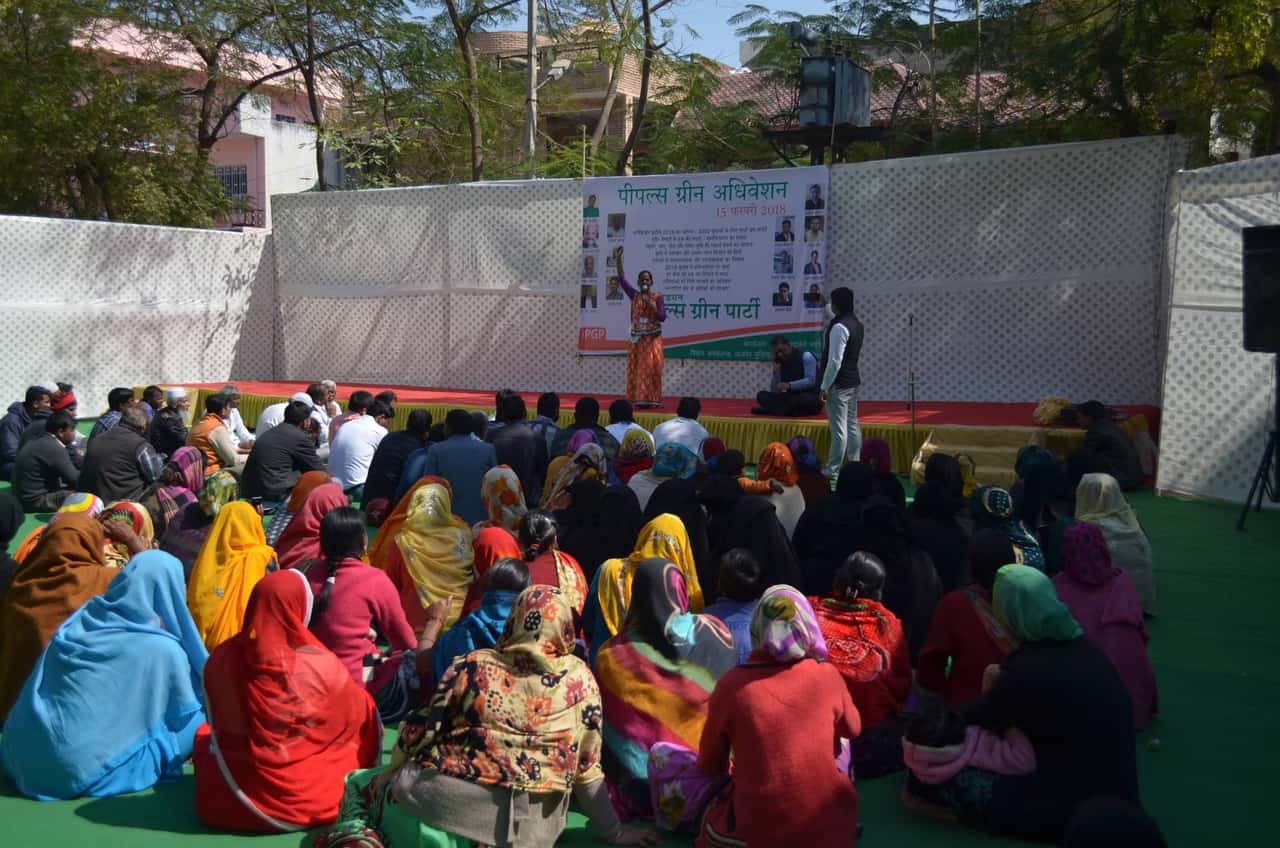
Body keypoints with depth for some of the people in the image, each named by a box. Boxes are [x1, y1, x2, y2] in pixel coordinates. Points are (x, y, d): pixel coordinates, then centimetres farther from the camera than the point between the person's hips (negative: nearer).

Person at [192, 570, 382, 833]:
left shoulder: (220, 660, -9)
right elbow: (361, 714, 0)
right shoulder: (320, 665, -17)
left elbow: (220, 725, 9)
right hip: (311, 799, -2)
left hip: (227, 802, 3)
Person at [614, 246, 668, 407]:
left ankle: (651, 398, -3)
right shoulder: (634, 295, 7)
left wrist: (651, 305, -18)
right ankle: (638, 398, 4)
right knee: (635, 368, 1)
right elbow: (622, 280, -2)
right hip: (637, 337, 3)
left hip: (652, 338, -3)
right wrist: (618, 260, -13)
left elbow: (663, 317, -5)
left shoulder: (657, 297, 0)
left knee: (650, 368, -5)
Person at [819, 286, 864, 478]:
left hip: (839, 384, -10)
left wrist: (825, 386, -16)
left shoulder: (839, 327, -20)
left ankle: (832, 470, -1)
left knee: (839, 429, -6)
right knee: (852, 425, 13)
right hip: (853, 380, 10)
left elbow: (834, 361, -22)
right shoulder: (856, 324, 10)